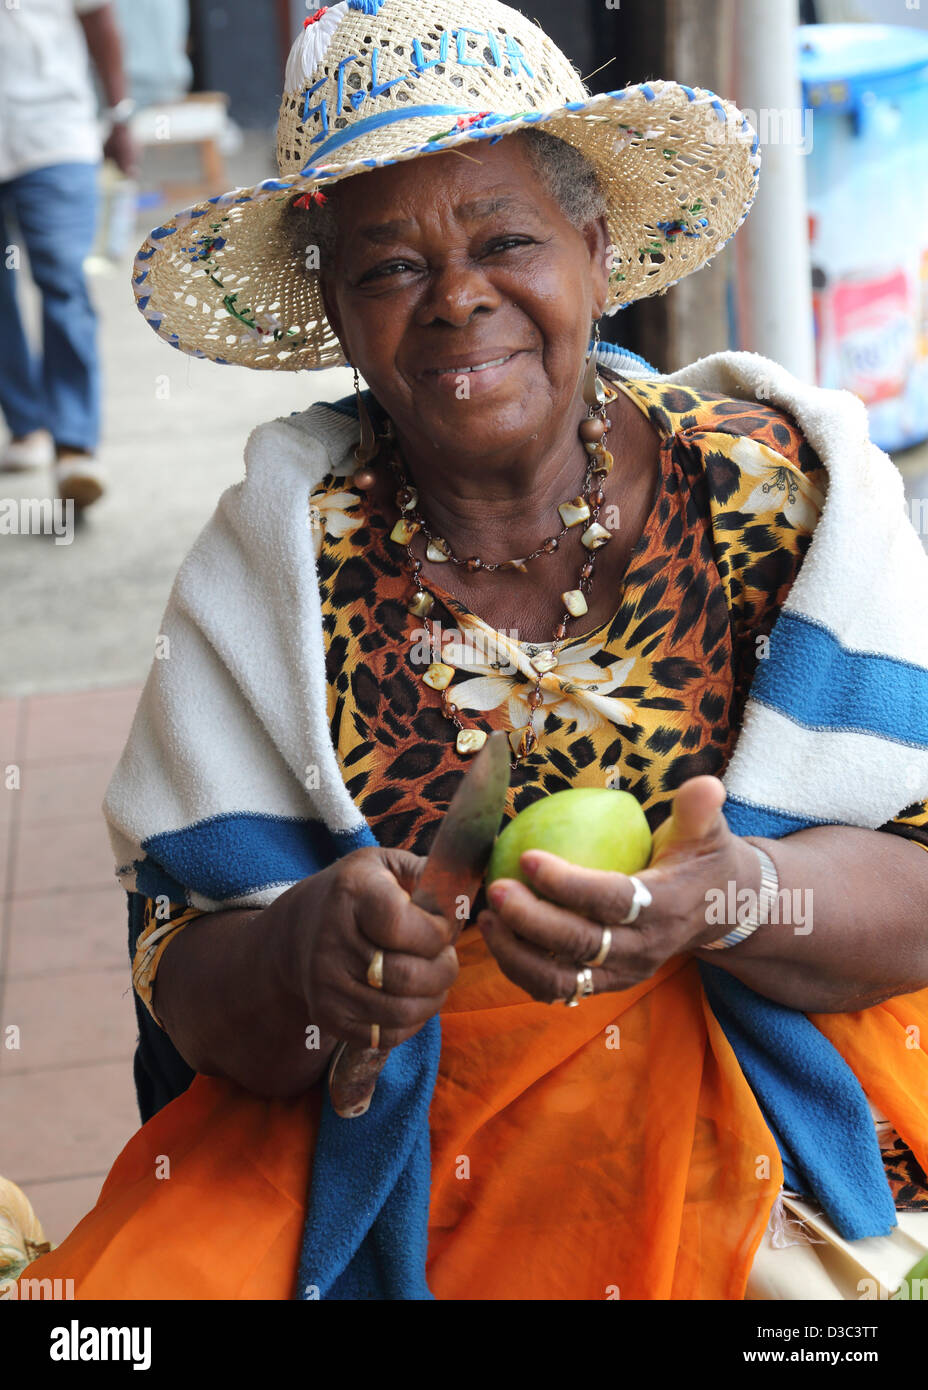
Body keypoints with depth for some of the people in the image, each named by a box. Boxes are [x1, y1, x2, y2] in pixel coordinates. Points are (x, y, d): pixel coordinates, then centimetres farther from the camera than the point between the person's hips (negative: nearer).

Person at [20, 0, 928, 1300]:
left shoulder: (776, 490, -4)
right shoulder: (277, 559, -1)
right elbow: (188, 984, -3)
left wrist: (720, 899, -27)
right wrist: (307, 959, -26)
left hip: (754, 1116, -1)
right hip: (367, 1142, 1)